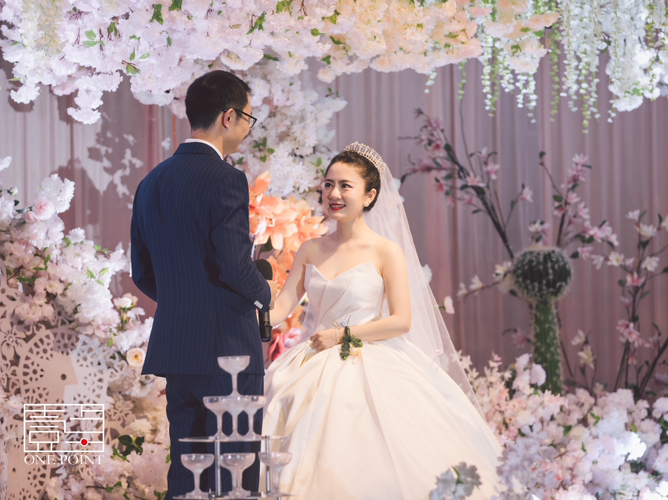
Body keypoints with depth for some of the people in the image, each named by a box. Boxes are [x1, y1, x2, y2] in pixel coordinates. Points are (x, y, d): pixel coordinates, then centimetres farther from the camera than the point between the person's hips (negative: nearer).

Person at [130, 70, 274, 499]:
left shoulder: (152, 182, 12)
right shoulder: (226, 180, -13)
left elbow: (143, 274, 16)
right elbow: (234, 266, -19)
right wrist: (264, 294, 0)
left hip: (174, 348, 8)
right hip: (226, 347, -8)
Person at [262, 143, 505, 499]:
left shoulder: (386, 251, -2)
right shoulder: (311, 251, 11)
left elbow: (402, 321, -8)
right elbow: (283, 304, 4)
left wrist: (343, 335, -13)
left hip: (369, 371, -4)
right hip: (313, 370, 4)